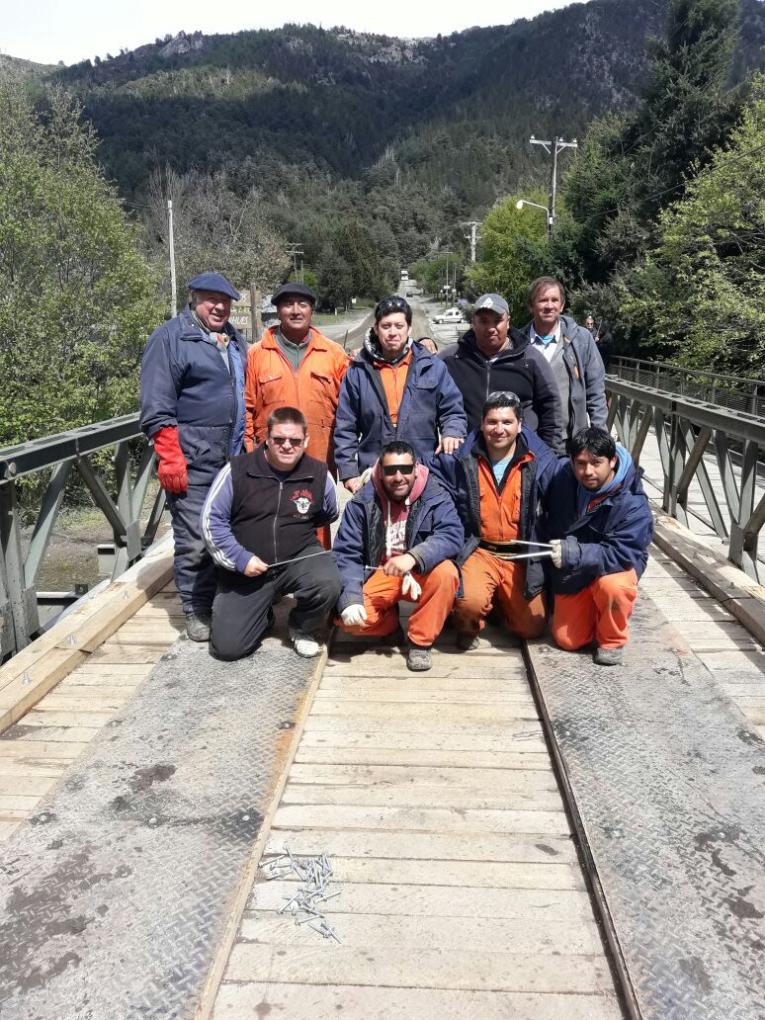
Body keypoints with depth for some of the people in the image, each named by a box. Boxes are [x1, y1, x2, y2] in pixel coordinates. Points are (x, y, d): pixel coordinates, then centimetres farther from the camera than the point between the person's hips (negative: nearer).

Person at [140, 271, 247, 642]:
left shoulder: (234, 340, 19)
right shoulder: (170, 337, -4)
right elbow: (156, 407, -10)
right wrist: (170, 457, -15)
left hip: (235, 459, 7)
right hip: (193, 462, -7)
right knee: (194, 541, -4)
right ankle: (196, 610, 10)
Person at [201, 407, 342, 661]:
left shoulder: (319, 474, -4)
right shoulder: (237, 470, -9)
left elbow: (330, 515, 15)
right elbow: (211, 520, -7)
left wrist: (299, 529, 5)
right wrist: (239, 558, -15)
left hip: (300, 558, 1)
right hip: (245, 570, 0)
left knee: (328, 585, -33)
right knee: (227, 647, -10)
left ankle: (304, 629, 3)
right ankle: (262, 615, 27)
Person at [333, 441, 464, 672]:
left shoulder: (435, 496, -11)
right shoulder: (363, 502, -8)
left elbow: (452, 535, -27)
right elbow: (346, 554, -11)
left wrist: (413, 557, -43)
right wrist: (350, 599, -26)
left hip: (421, 574, 0)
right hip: (378, 575, 0)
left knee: (446, 572, -33)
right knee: (347, 618, -25)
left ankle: (420, 641, -11)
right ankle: (391, 623, 10)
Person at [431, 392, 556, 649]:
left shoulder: (541, 461, -4)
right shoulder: (461, 459, -6)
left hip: (522, 556, 2)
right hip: (478, 551, -2)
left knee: (531, 628, 2)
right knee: (470, 603, -31)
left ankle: (501, 600, 37)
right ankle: (468, 625, 10)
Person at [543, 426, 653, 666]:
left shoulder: (632, 503, -27)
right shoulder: (561, 474, -16)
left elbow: (622, 554, -31)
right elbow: (544, 513, 5)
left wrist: (574, 554, -40)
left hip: (614, 567, -4)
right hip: (570, 575, 4)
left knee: (612, 585, -39)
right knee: (567, 640, 1)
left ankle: (612, 641, -10)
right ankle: (590, 610, 34)